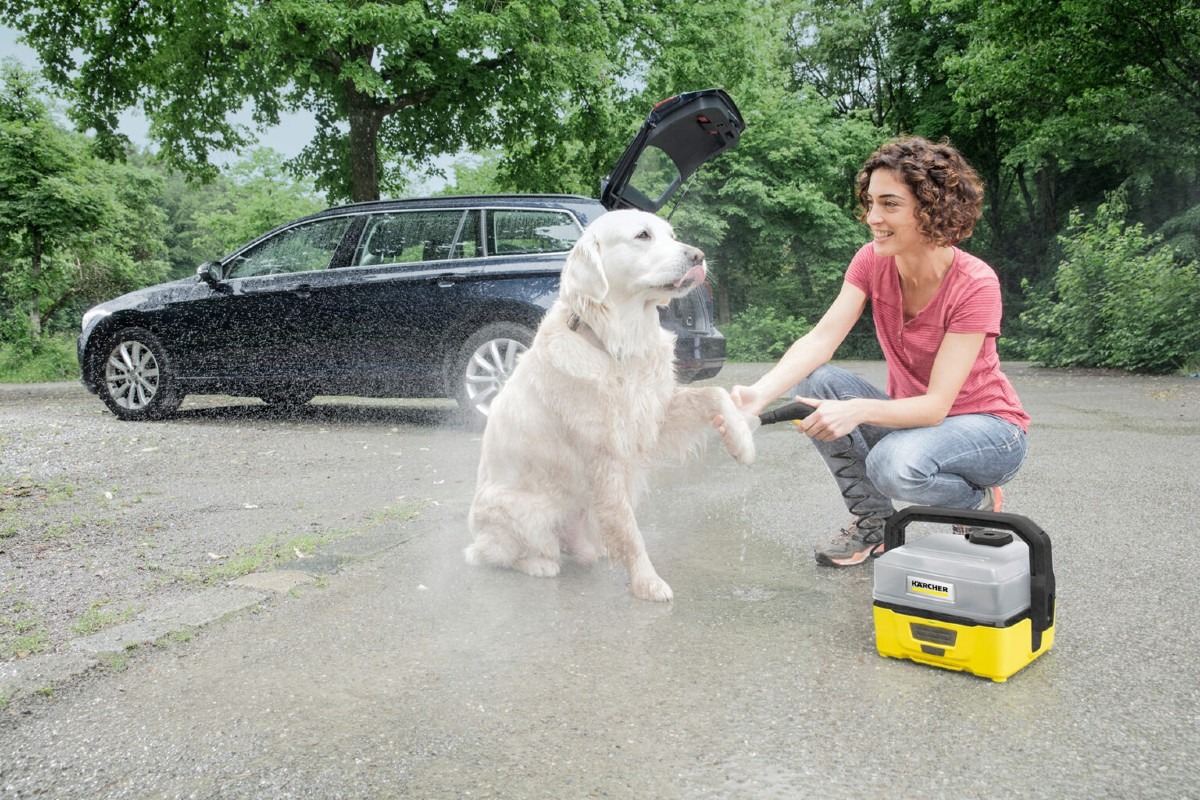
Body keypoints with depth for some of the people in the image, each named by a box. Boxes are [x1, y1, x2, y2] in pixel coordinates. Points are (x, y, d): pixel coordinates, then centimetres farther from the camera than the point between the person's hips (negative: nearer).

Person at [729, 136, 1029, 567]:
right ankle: (873, 523, -4)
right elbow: (822, 338, -21)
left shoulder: (975, 284, -24)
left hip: (988, 427, -5)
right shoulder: (872, 262, -9)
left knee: (895, 464, -37)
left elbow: (936, 405, -28)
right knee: (817, 382, -20)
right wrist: (760, 393, -39)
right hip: (911, 415, 5)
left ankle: (979, 502, 0)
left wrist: (858, 410, -46)